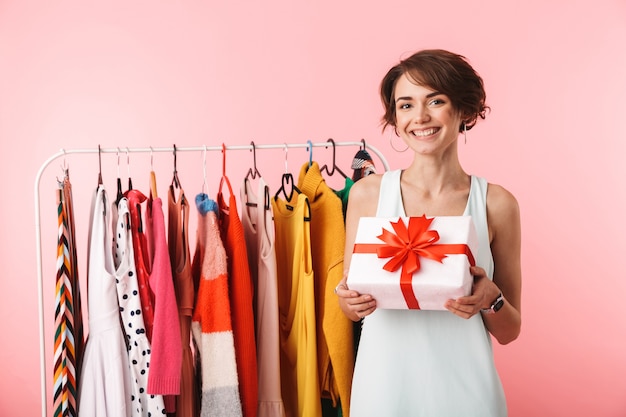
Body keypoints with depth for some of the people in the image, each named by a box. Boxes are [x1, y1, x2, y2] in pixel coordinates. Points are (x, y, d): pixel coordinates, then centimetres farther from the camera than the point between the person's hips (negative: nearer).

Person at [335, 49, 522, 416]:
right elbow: (351, 308, 7)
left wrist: (491, 300, -17)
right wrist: (353, 300, -14)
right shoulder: (367, 194, -4)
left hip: (463, 386, 0)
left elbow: (509, 331, 3)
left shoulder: (497, 204, -5)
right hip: (385, 382, 1)